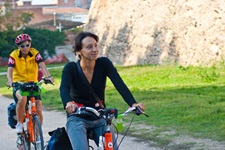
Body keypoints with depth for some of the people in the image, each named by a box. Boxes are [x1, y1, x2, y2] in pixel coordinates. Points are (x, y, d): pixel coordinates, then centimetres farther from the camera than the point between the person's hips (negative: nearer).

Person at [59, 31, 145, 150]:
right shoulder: (70, 68, -12)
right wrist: (68, 103, -53)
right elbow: (64, 89, -29)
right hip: (77, 119, -3)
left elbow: (120, 84, -19)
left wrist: (133, 104, -36)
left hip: (100, 118, 3)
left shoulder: (104, 63, -6)